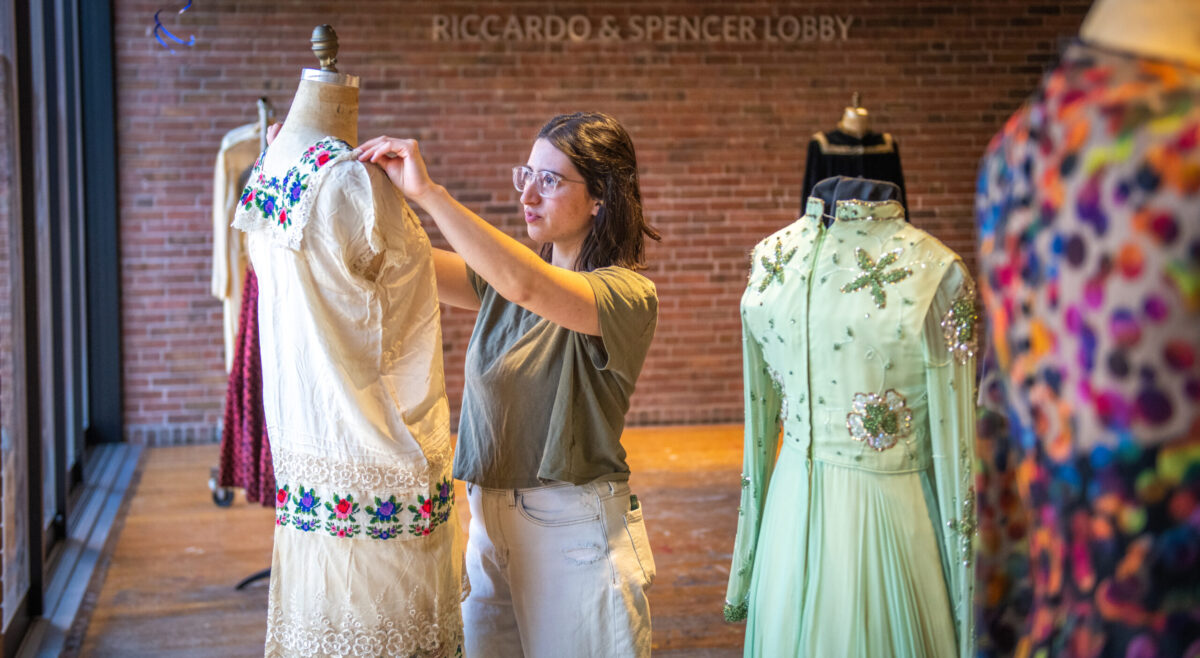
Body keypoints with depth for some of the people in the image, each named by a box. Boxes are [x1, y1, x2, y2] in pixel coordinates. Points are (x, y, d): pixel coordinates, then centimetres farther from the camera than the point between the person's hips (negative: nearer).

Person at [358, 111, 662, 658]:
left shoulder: (627, 295, -13)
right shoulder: (506, 273, 10)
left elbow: (526, 286, -31)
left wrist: (428, 192, -30)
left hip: (576, 534, -6)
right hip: (490, 522, 6)